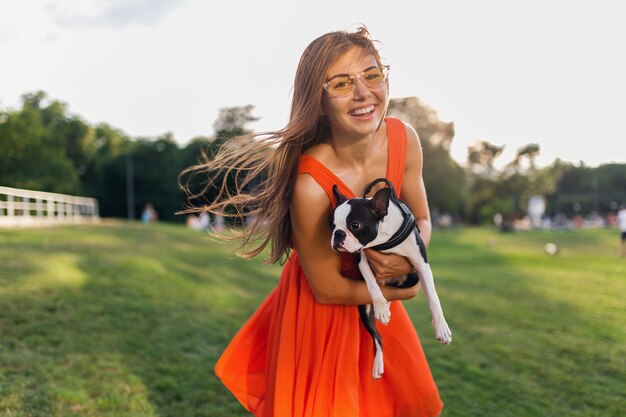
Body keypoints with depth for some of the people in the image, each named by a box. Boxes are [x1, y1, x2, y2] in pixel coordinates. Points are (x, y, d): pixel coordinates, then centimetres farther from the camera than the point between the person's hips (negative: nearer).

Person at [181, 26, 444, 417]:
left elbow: (421, 220, -2)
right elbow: (328, 289, -22)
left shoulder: (404, 139, -18)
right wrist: (401, 292, -10)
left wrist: (409, 259, -23)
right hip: (322, 311, -6)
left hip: (374, 296, 6)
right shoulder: (311, 186, -35)